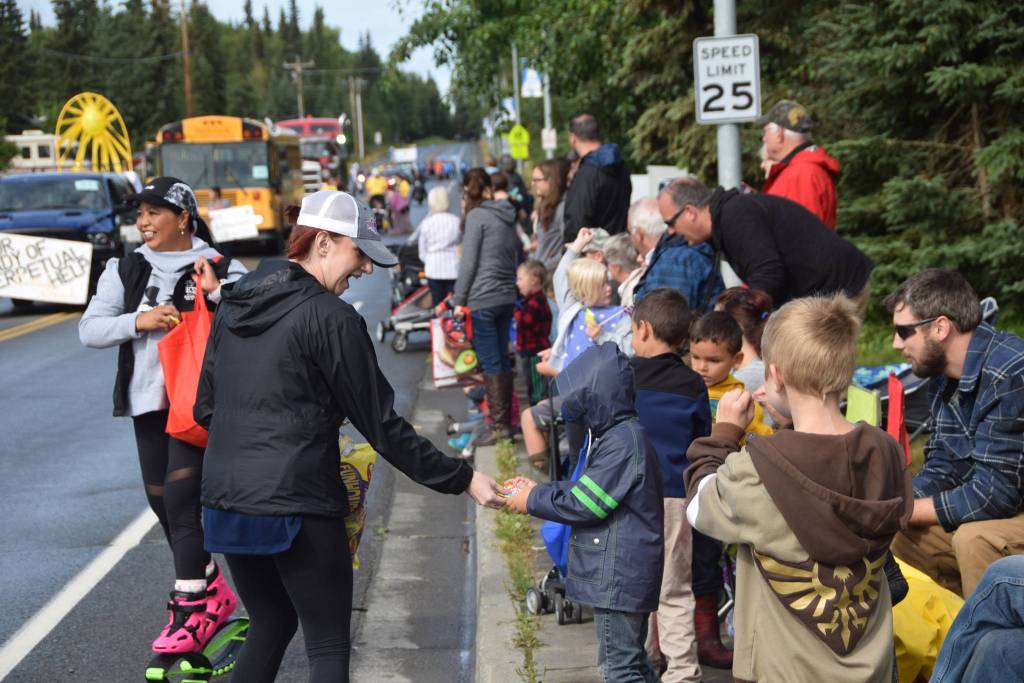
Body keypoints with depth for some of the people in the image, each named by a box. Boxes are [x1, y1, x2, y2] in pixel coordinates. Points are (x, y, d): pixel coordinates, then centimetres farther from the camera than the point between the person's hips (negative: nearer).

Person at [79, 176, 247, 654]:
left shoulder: (219, 269, -3)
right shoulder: (125, 270, 7)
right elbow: (89, 330, 0)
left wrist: (218, 293, -23)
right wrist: (138, 321, -15)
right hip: (146, 400, 5)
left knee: (181, 498, -13)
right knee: (161, 502, 11)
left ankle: (190, 607, -5)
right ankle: (212, 590, 28)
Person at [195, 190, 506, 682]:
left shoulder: (235, 303, 9)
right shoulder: (329, 316, -12)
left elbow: (205, 409, 14)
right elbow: (380, 425, -11)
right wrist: (461, 479, -4)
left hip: (226, 500, 7)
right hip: (296, 507, -7)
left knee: (270, 627, 23)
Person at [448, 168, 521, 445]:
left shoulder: (477, 216, -9)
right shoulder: (507, 216, 13)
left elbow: (468, 263, -12)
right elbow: (516, 252, 14)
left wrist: (459, 300, -7)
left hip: (482, 299, -7)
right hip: (507, 297, 7)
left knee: (490, 363, -4)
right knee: (502, 360, 14)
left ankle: (500, 425, -2)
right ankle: (507, 420, 19)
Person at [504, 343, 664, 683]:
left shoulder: (623, 442, -22)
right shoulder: (621, 434, 11)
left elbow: (585, 504, -21)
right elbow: (588, 488, 16)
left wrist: (533, 500, -8)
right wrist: (537, 488, 7)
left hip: (618, 577, -11)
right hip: (624, 575, 11)